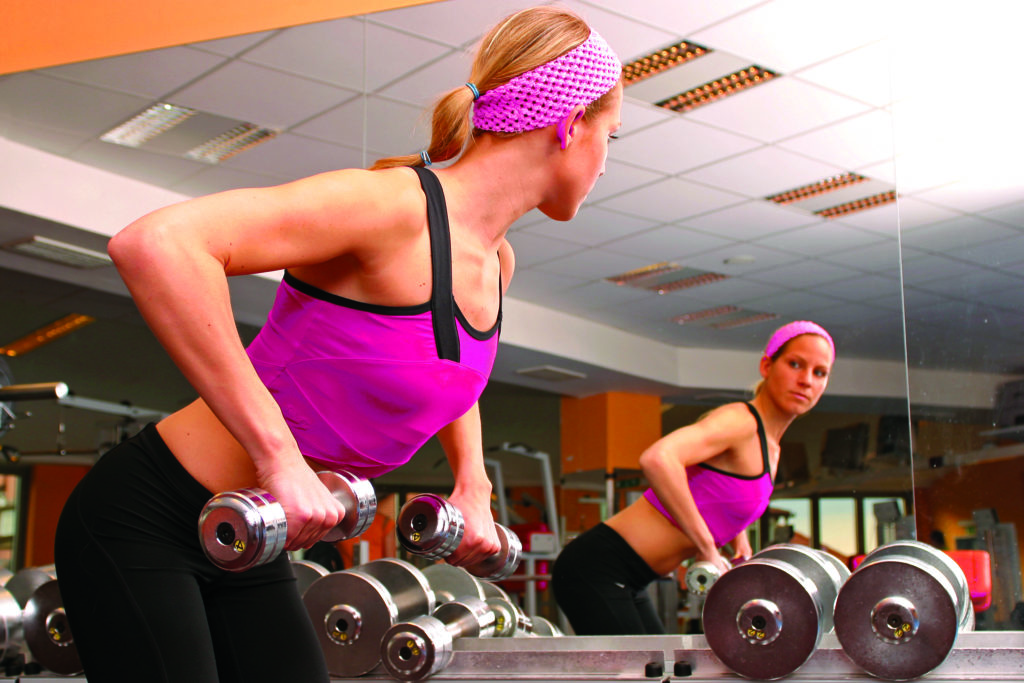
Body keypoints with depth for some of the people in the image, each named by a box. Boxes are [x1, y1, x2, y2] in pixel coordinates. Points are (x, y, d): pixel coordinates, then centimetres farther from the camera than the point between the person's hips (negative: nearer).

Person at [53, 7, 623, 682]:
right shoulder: (400, 205, -25)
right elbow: (153, 243, -37)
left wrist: (473, 483, 10)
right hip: (145, 522, -8)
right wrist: (279, 457, -36)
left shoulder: (494, 263, 2)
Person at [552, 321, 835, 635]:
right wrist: (707, 550, -27)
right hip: (598, 568, -10)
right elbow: (657, 459, -35)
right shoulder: (740, 420, -16)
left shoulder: (770, 452, 13)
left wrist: (740, 546, 16)